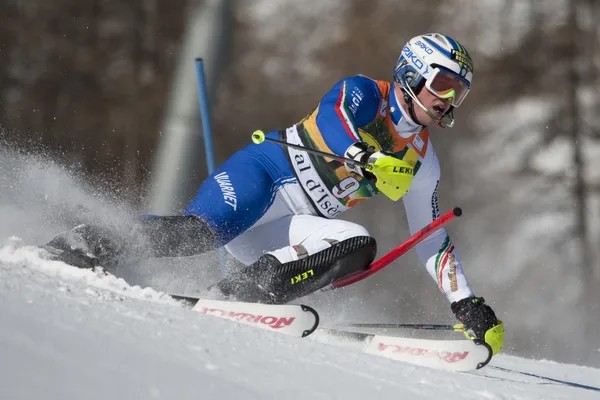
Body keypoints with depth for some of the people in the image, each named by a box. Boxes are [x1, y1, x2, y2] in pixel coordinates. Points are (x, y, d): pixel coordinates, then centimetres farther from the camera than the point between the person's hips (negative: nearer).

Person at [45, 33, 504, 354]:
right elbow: (332, 115, -24)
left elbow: (434, 242, 21)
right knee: (203, 230, -34)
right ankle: (99, 248, -19)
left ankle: (247, 290, -28)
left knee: (360, 245, -23)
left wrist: (466, 303, 13)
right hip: (263, 173, -6)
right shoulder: (363, 94, -1)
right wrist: (365, 157, -43)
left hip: (284, 230, 6)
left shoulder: (421, 164, 16)